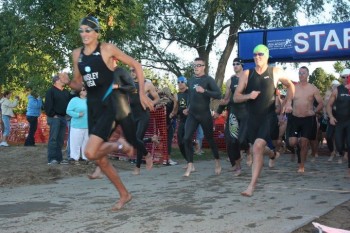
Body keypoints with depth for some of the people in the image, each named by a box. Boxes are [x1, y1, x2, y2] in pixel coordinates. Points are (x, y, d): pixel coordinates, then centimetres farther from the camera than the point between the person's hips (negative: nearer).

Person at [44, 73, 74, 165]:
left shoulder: (66, 92, 17)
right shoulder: (51, 91, -5)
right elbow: (48, 105, -12)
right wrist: (52, 115, -14)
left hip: (63, 118, 7)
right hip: (54, 118, -7)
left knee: (60, 139, 7)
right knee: (53, 139, -9)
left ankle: (59, 158, 11)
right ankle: (51, 159, -8)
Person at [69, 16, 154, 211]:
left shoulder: (107, 49, -6)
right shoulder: (77, 54, 9)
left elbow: (136, 65, -1)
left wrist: (142, 93, -4)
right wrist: (67, 83, -4)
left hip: (108, 106, -6)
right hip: (92, 107, 6)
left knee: (91, 153, -22)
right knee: (100, 159, 8)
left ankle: (118, 146, 8)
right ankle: (124, 194, 24)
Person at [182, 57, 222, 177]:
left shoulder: (208, 79, -7)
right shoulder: (191, 81, 11)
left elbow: (218, 95, -17)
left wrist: (204, 91, -26)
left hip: (205, 114, -4)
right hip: (192, 114, 4)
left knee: (209, 138, 7)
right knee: (187, 138, -10)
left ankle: (217, 162, 27)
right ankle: (190, 165, -5)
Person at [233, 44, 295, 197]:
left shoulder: (276, 72, 0)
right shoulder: (246, 74, 1)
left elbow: (290, 86, 18)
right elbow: (236, 97, 0)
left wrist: (288, 102, 4)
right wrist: (248, 96, -19)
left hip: (268, 116, -3)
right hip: (252, 117, 4)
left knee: (258, 147, -22)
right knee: (257, 148, 15)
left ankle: (252, 186, -22)